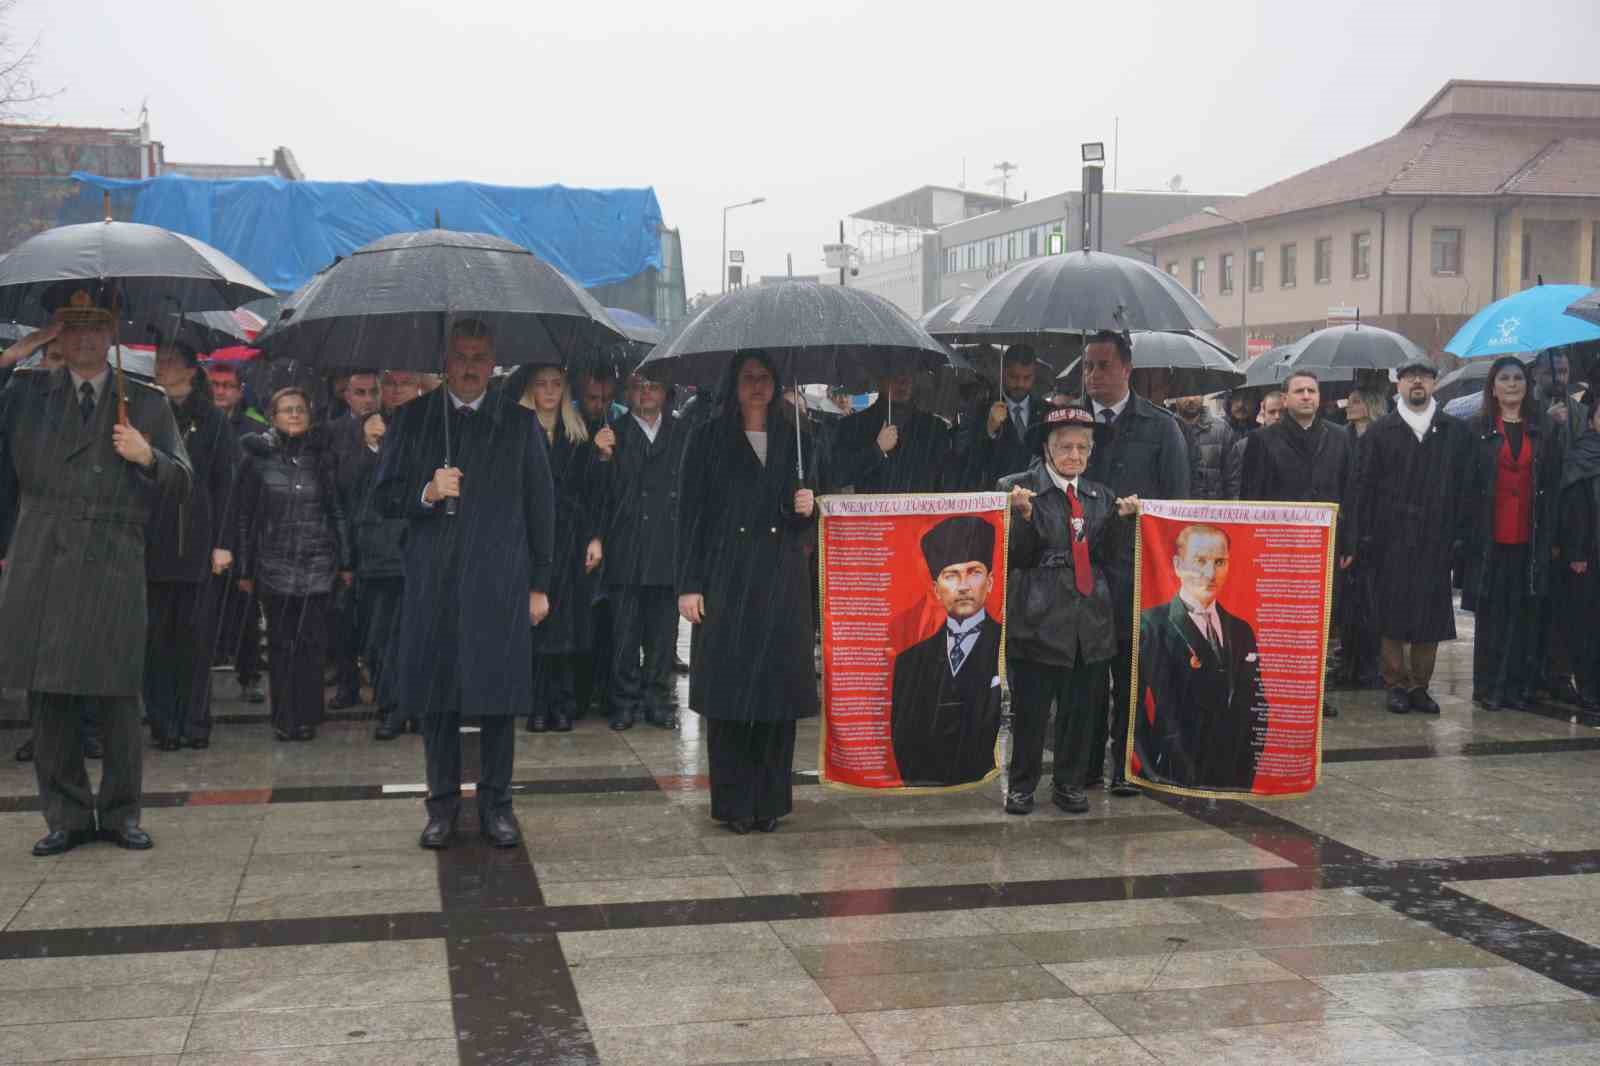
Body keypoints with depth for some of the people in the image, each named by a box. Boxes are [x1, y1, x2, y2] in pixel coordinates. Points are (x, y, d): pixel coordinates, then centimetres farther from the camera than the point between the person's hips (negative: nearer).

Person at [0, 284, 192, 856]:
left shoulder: (147, 403, 11)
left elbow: (181, 487, 10)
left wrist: (148, 458, -10)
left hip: (113, 567, -1)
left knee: (118, 696, -2)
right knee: (47, 697, 3)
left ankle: (120, 813, 11)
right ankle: (67, 815, 14)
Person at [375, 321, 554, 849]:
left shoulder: (520, 423, 7)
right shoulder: (413, 419, 8)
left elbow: (540, 507, 7)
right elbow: (386, 497, 8)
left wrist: (539, 583, 4)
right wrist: (427, 493, -13)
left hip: (500, 584, -1)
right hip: (432, 582, 1)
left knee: (498, 695, 1)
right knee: (436, 696, 4)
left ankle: (496, 803, 13)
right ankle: (443, 803, 17)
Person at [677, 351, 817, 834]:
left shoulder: (794, 440, 12)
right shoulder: (708, 438, 4)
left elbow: (807, 521, 17)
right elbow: (690, 513, 0)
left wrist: (807, 508, -7)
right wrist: (689, 585, -8)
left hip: (782, 581, 3)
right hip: (726, 579, -2)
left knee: (777, 689, 2)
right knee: (728, 690, -3)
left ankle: (770, 799, 9)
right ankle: (733, 803, 4)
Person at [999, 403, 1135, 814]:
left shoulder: (1099, 495, 12)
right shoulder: (1017, 488, -2)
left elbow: (1103, 553, 6)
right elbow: (1015, 557, -5)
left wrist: (1119, 517, -6)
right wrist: (1023, 515, -20)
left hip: (1091, 618, 4)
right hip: (1039, 618, -4)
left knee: (1082, 709, 10)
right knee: (1030, 708, 1)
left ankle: (1069, 784, 24)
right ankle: (1021, 786, 15)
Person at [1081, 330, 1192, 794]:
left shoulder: (1160, 426, 3)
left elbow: (1177, 502, 3)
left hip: (1136, 568, -2)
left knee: (1130, 674, 2)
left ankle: (1127, 765, 12)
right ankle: (1087, 762, 17)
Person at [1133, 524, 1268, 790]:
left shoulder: (1242, 631, 15)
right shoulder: (1152, 626, -5)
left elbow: (1255, 708, 15)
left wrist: (1246, 775, 5)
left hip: (1235, 781, 5)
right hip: (1177, 779, -5)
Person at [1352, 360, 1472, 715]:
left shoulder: (1456, 432, 8)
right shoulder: (1380, 431, 6)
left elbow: (1465, 485, 6)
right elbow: (1364, 487, 2)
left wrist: (1461, 533, -2)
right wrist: (1364, 536, -4)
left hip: (1436, 540, 1)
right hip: (1390, 540, -1)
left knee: (1430, 616, 3)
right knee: (1391, 618, 0)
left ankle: (1420, 685, 12)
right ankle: (1396, 683, 10)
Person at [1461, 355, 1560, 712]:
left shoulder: (1544, 430, 10)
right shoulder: (1479, 429, 3)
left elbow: (1553, 485, 8)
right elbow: (1466, 483, 1)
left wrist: (1550, 535, 1)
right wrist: (1467, 531, -7)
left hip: (1529, 539, 2)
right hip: (1489, 538, -2)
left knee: (1523, 614, 3)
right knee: (1490, 614, 2)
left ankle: (1516, 686, 10)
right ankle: (1488, 687, 9)